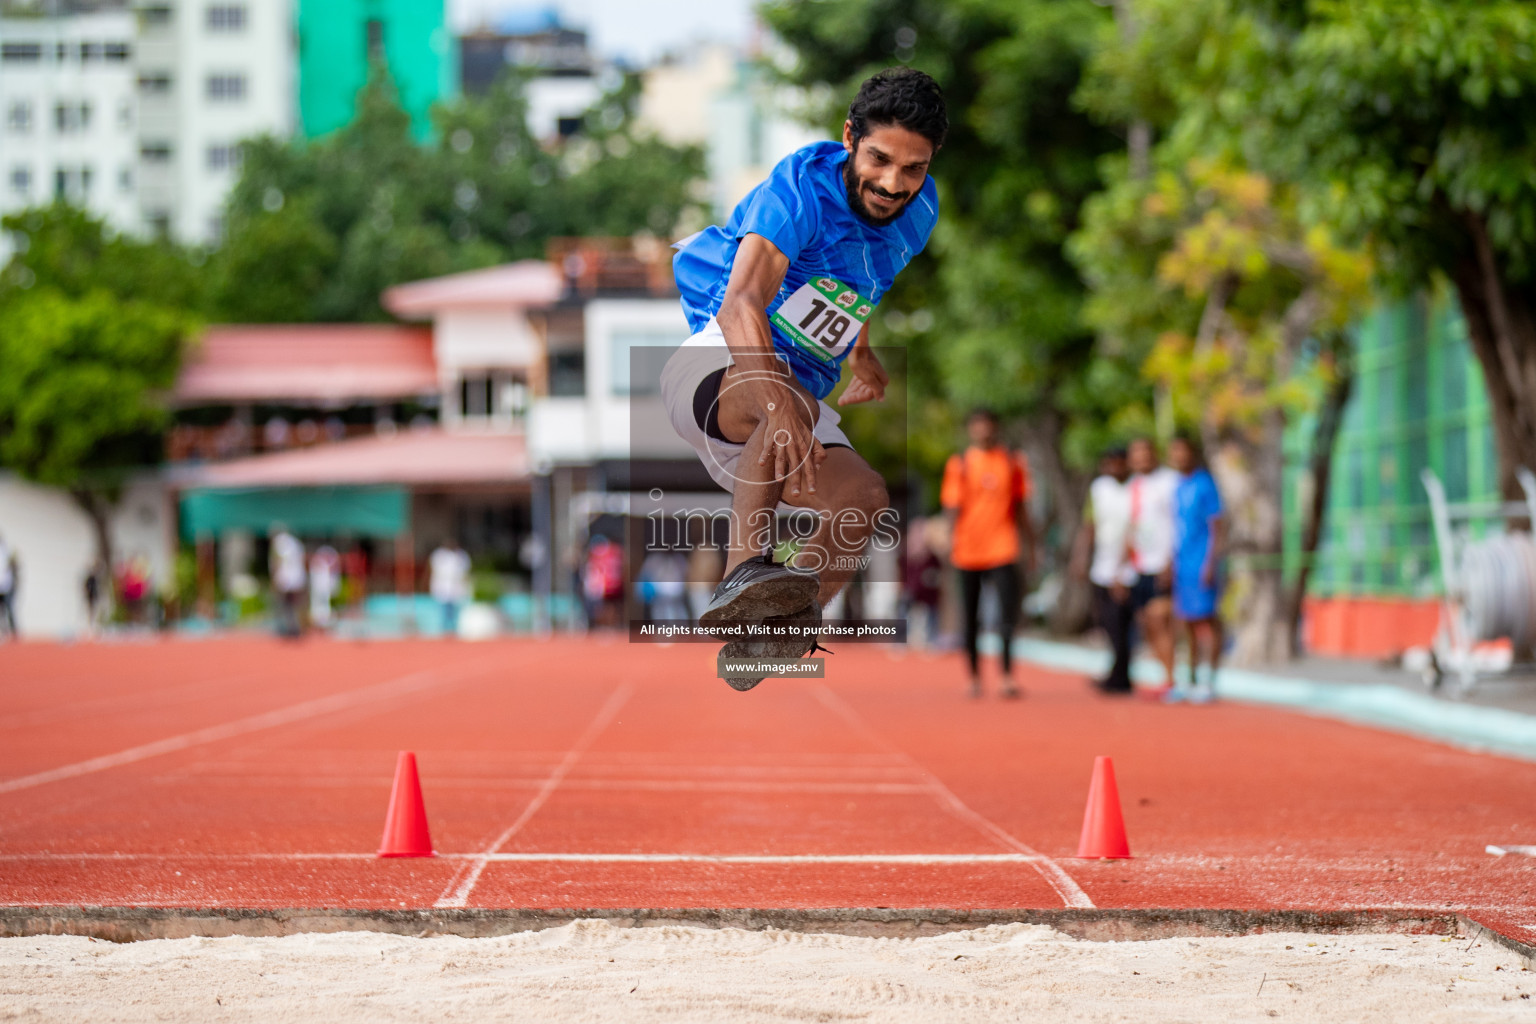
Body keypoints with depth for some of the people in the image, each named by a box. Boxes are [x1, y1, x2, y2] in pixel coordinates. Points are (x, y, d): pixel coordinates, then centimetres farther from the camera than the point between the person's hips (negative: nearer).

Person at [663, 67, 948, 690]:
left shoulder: (920, 209, 1)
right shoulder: (802, 187, -21)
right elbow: (741, 304, -39)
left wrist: (861, 353, 39)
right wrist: (780, 398, -55)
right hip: (715, 366, -7)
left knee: (864, 498, -19)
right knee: (790, 400, -39)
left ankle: (763, 646, -9)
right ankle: (744, 575, -50)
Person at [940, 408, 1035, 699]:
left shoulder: (1013, 462, 7)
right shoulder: (959, 464, 3)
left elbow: (1021, 508, 13)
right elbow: (952, 506, -2)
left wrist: (1029, 546, 14)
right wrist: (952, 541, -17)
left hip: (1002, 551, 0)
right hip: (968, 552, 0)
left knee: (1008, 613, -14)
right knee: (971, 618, 6)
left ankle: (1008, 676, -13)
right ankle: (974, 678, 18)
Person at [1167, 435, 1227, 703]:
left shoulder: (1205, 484, -8)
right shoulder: (1177, 487, 15)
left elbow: (1218, 528, -11)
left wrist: (1211, 564, -18)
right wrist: (1170, 564, 17)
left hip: (1201, 563, -8)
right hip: (1180, 563, 8)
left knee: (1207, 619, -6)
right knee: (1187, 622, 10)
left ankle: (1208, 682, -6)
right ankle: (1193, 681, 15)